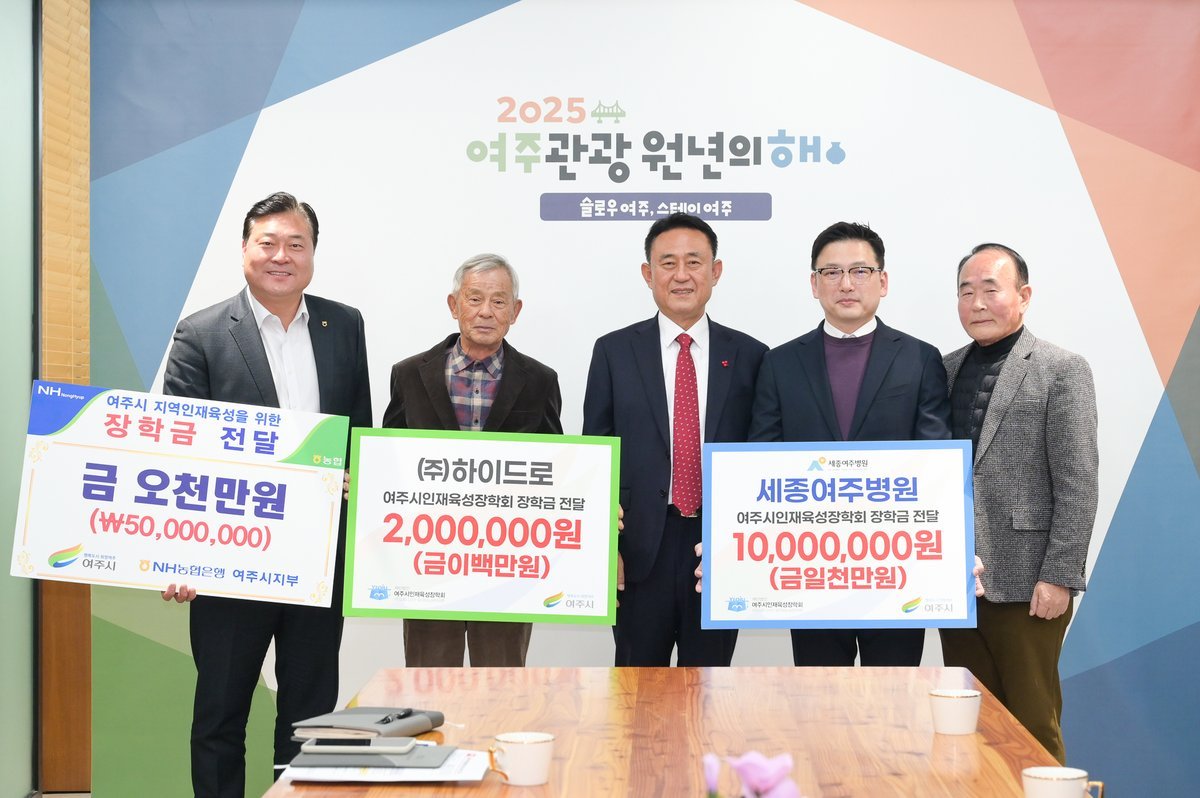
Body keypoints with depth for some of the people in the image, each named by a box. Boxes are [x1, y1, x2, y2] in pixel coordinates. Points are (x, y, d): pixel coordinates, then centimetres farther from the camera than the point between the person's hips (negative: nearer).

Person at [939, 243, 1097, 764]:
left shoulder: (1062, 370, -3)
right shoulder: (946, 369, 12)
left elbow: (1077, 483, -8)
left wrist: (1059, 577, -13)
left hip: (1024, 583, -5)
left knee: (1031, 721, 2)